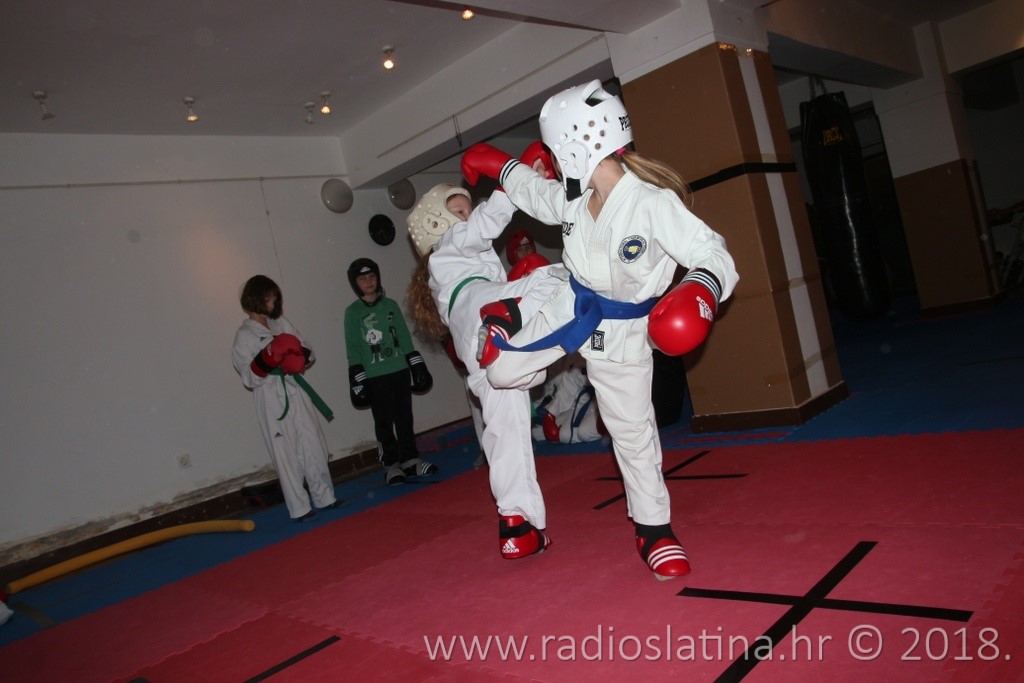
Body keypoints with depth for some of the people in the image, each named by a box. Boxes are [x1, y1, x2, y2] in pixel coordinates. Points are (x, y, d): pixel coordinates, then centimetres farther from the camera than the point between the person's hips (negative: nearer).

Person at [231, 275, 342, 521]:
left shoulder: (281, 323, 12)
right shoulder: (244, 335, -4)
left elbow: (308, 351, 12)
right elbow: (249, 378, -7)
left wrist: (301, 355, -10)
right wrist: (265, 361, -24)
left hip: (296, 392, 5)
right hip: (271, 398, -5)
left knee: (314, 447, 10)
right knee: (286, 454, 0)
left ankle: (325, 497, 24)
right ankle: (299, 508, 11)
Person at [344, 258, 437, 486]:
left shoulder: (391, 305, 9)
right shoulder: (352, 312, 1)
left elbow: (405, 337, 10)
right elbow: (353, 347, -2)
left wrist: (417, 366, 8)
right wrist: (357, 378, -7)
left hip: (400, 370, 3)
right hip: (375, 376, -3)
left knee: (405, 417, 8)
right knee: (384, 422, 0)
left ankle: (410, 459, 19)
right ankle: (391, 464, 10)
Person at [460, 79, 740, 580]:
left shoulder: (654, 203, -27)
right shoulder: (572, 199, -9)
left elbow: (712, 253, -27)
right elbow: (535, 192, 14)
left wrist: (700, 290, -48)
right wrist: (497, 166, 26)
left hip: (622, 328, -4)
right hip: (571, 307, 4)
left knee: (632, 430, 8)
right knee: (501, 372, 7)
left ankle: (654, 529, 28)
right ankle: (505, 323, 45)